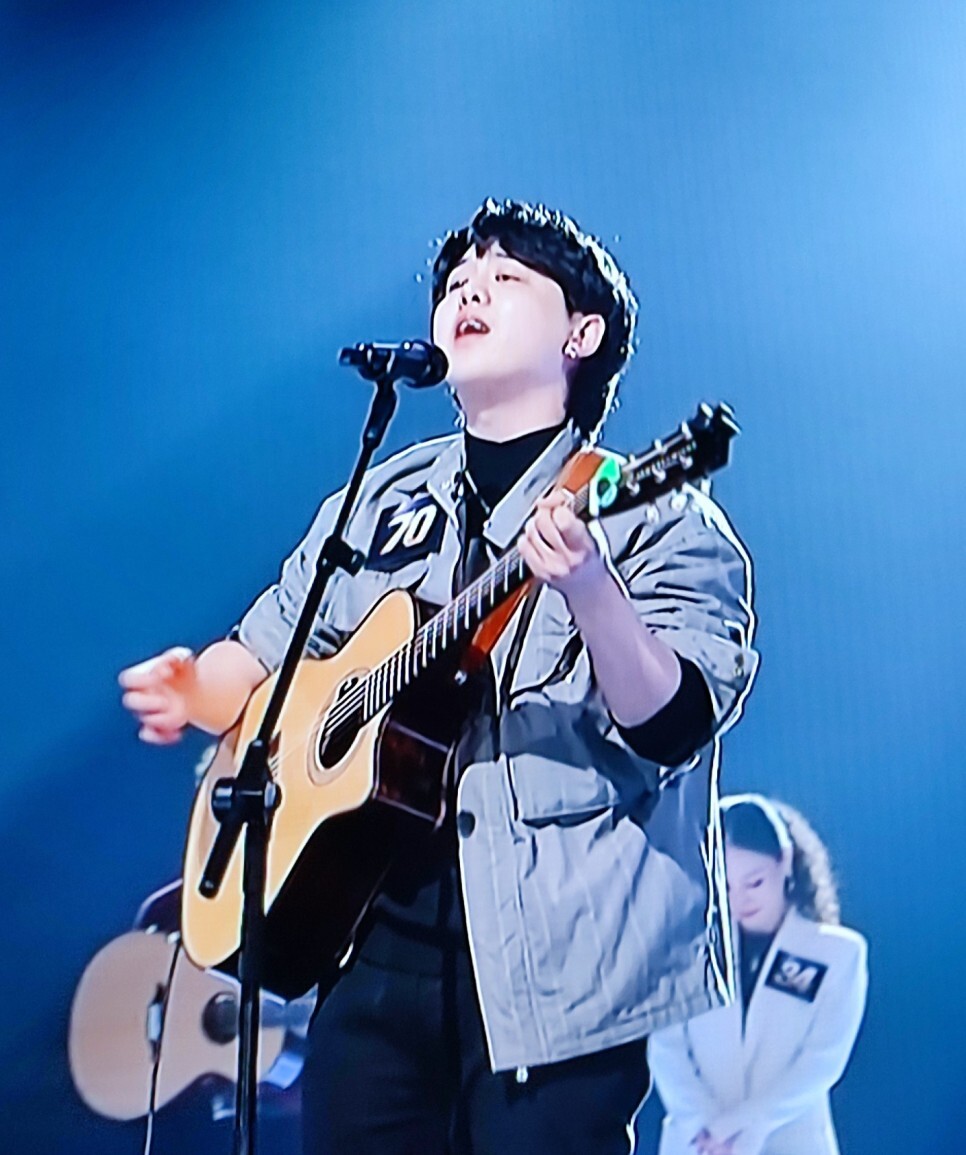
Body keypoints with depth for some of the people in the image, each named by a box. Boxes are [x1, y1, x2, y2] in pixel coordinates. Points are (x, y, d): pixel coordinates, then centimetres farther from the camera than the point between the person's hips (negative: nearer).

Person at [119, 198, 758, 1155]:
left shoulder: (653, 516, -2)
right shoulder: (380, 501, 15)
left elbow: (674, 725, -15)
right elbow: (267, 651, 23)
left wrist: (589, 592, -33)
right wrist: (195, 691, 1)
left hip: (549, 972, -4)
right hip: (377, 941, 5)